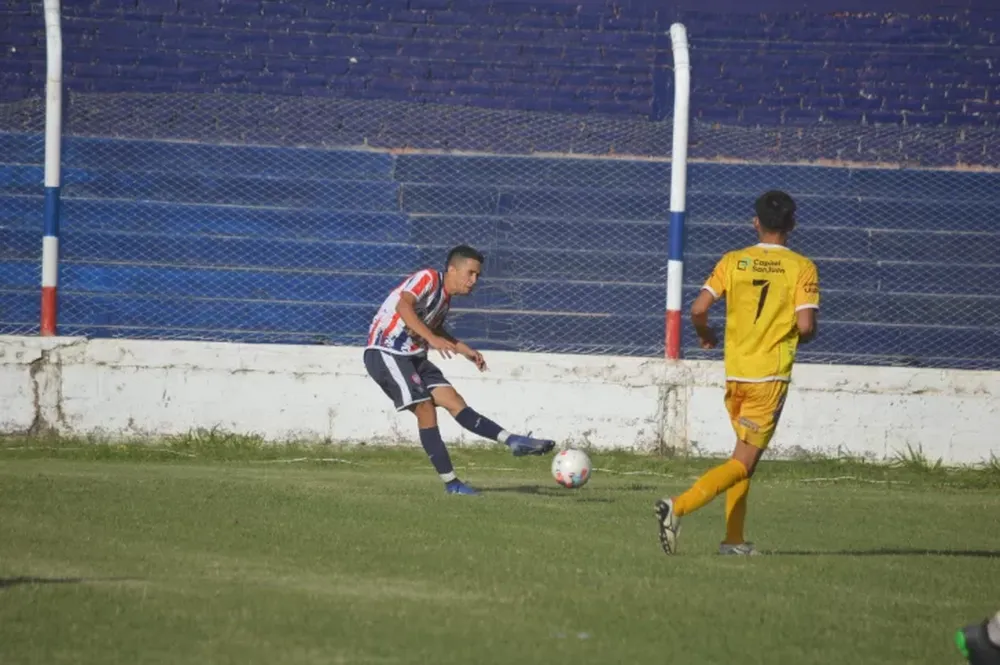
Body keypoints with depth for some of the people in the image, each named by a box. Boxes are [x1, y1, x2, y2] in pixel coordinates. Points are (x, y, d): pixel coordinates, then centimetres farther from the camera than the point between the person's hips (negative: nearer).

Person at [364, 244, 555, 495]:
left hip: (412, 356, 8)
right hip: (386, 352, -8)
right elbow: (403, 306, -32)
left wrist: (465, 351, 22)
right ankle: (451, 483, -16)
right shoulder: (428, 279, -14)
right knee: (425, 408, -16)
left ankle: (513, 441, -15)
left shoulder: (445, 296, 13)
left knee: (454, 401, -4)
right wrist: (432, 339, -41)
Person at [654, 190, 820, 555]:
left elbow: (698, 309, -6)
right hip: (770, 375, -4)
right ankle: (678, 507, -24)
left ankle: (734, 539, 18)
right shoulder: (802, 268, -5)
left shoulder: (733, 261, 2)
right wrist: (796, 338, 10)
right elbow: (806, 325, -14)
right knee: (743, 463, -4)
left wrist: (705, 334, 15)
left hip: (734, 374, 4)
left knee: (744, 456, 20)